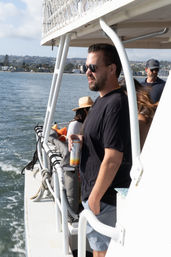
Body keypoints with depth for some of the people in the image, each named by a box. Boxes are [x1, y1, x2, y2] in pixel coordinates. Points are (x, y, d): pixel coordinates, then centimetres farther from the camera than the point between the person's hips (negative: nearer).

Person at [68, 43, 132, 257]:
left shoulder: (116, 105, -24)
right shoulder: (102, 100, 9)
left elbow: (112, 159, -27)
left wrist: (95, 197, -22)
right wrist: (82, 139, 5)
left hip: (105, 198, -10)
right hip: (94, 190, 10)